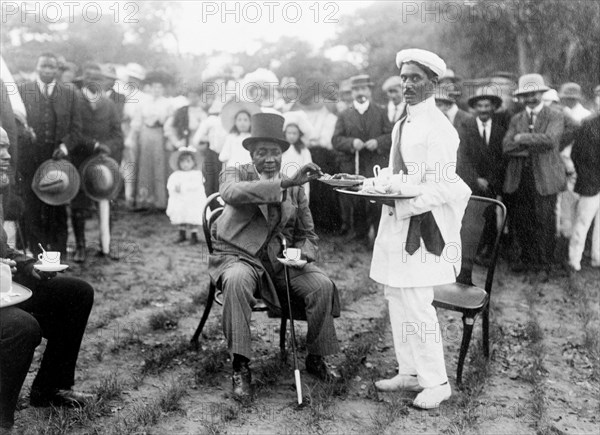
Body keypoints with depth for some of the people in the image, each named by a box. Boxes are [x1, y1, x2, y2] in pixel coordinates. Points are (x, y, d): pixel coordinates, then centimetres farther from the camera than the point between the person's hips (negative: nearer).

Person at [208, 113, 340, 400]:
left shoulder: (295, 187, 10)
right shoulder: (236, 173, -1)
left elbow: (307, 233, 15)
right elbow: (231, 193, -28)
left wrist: (303, 255, -10)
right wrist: (285, 183, -36)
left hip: (282, 260, 3)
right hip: (239, 256, -3)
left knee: (323, 286, -20)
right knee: (237, 280, -37)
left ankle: (316, 358, 2)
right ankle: (240, 367, -25)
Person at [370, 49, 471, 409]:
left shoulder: (439, 129, -13)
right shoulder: (402, 125, 14)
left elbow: (440, 188, -18)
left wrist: (401, 205, -23)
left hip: (422, 225, -9)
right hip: (397, 225, 9)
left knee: (416, 305, -5)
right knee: (398, 302, 14)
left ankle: (436, 382, 11)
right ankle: (411, 373, 27)